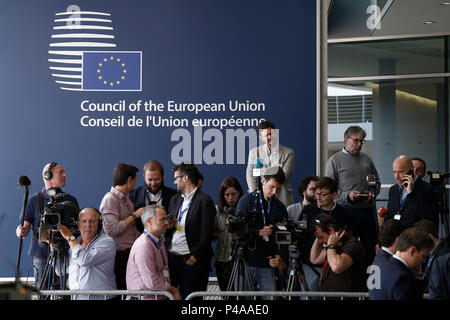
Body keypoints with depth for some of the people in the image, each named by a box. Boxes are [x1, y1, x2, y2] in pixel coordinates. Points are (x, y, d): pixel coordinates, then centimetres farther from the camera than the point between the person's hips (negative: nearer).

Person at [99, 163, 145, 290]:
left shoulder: (126, 199, 19)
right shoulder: (110, 199, -10)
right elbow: (113, 229, -20)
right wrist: (134, 215, -12)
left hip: (131, 253, 8)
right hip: (120, 256, -8)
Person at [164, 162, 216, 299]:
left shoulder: (204, 201, -6)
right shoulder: (175, 199, 18)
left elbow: (206, 234, -11)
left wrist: (194, 257, -14)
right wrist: (168, 226, 0)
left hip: (190, 260, -6)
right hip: (171, 258, 6)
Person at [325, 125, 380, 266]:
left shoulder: (366, 159, 17)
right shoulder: (335, 160, 2)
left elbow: (377, 182, 22)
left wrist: (372, 193, 1)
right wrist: (347, 195, -16)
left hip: (368, 208, 4)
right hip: (348, 209, -4)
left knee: (370, 248, 3)